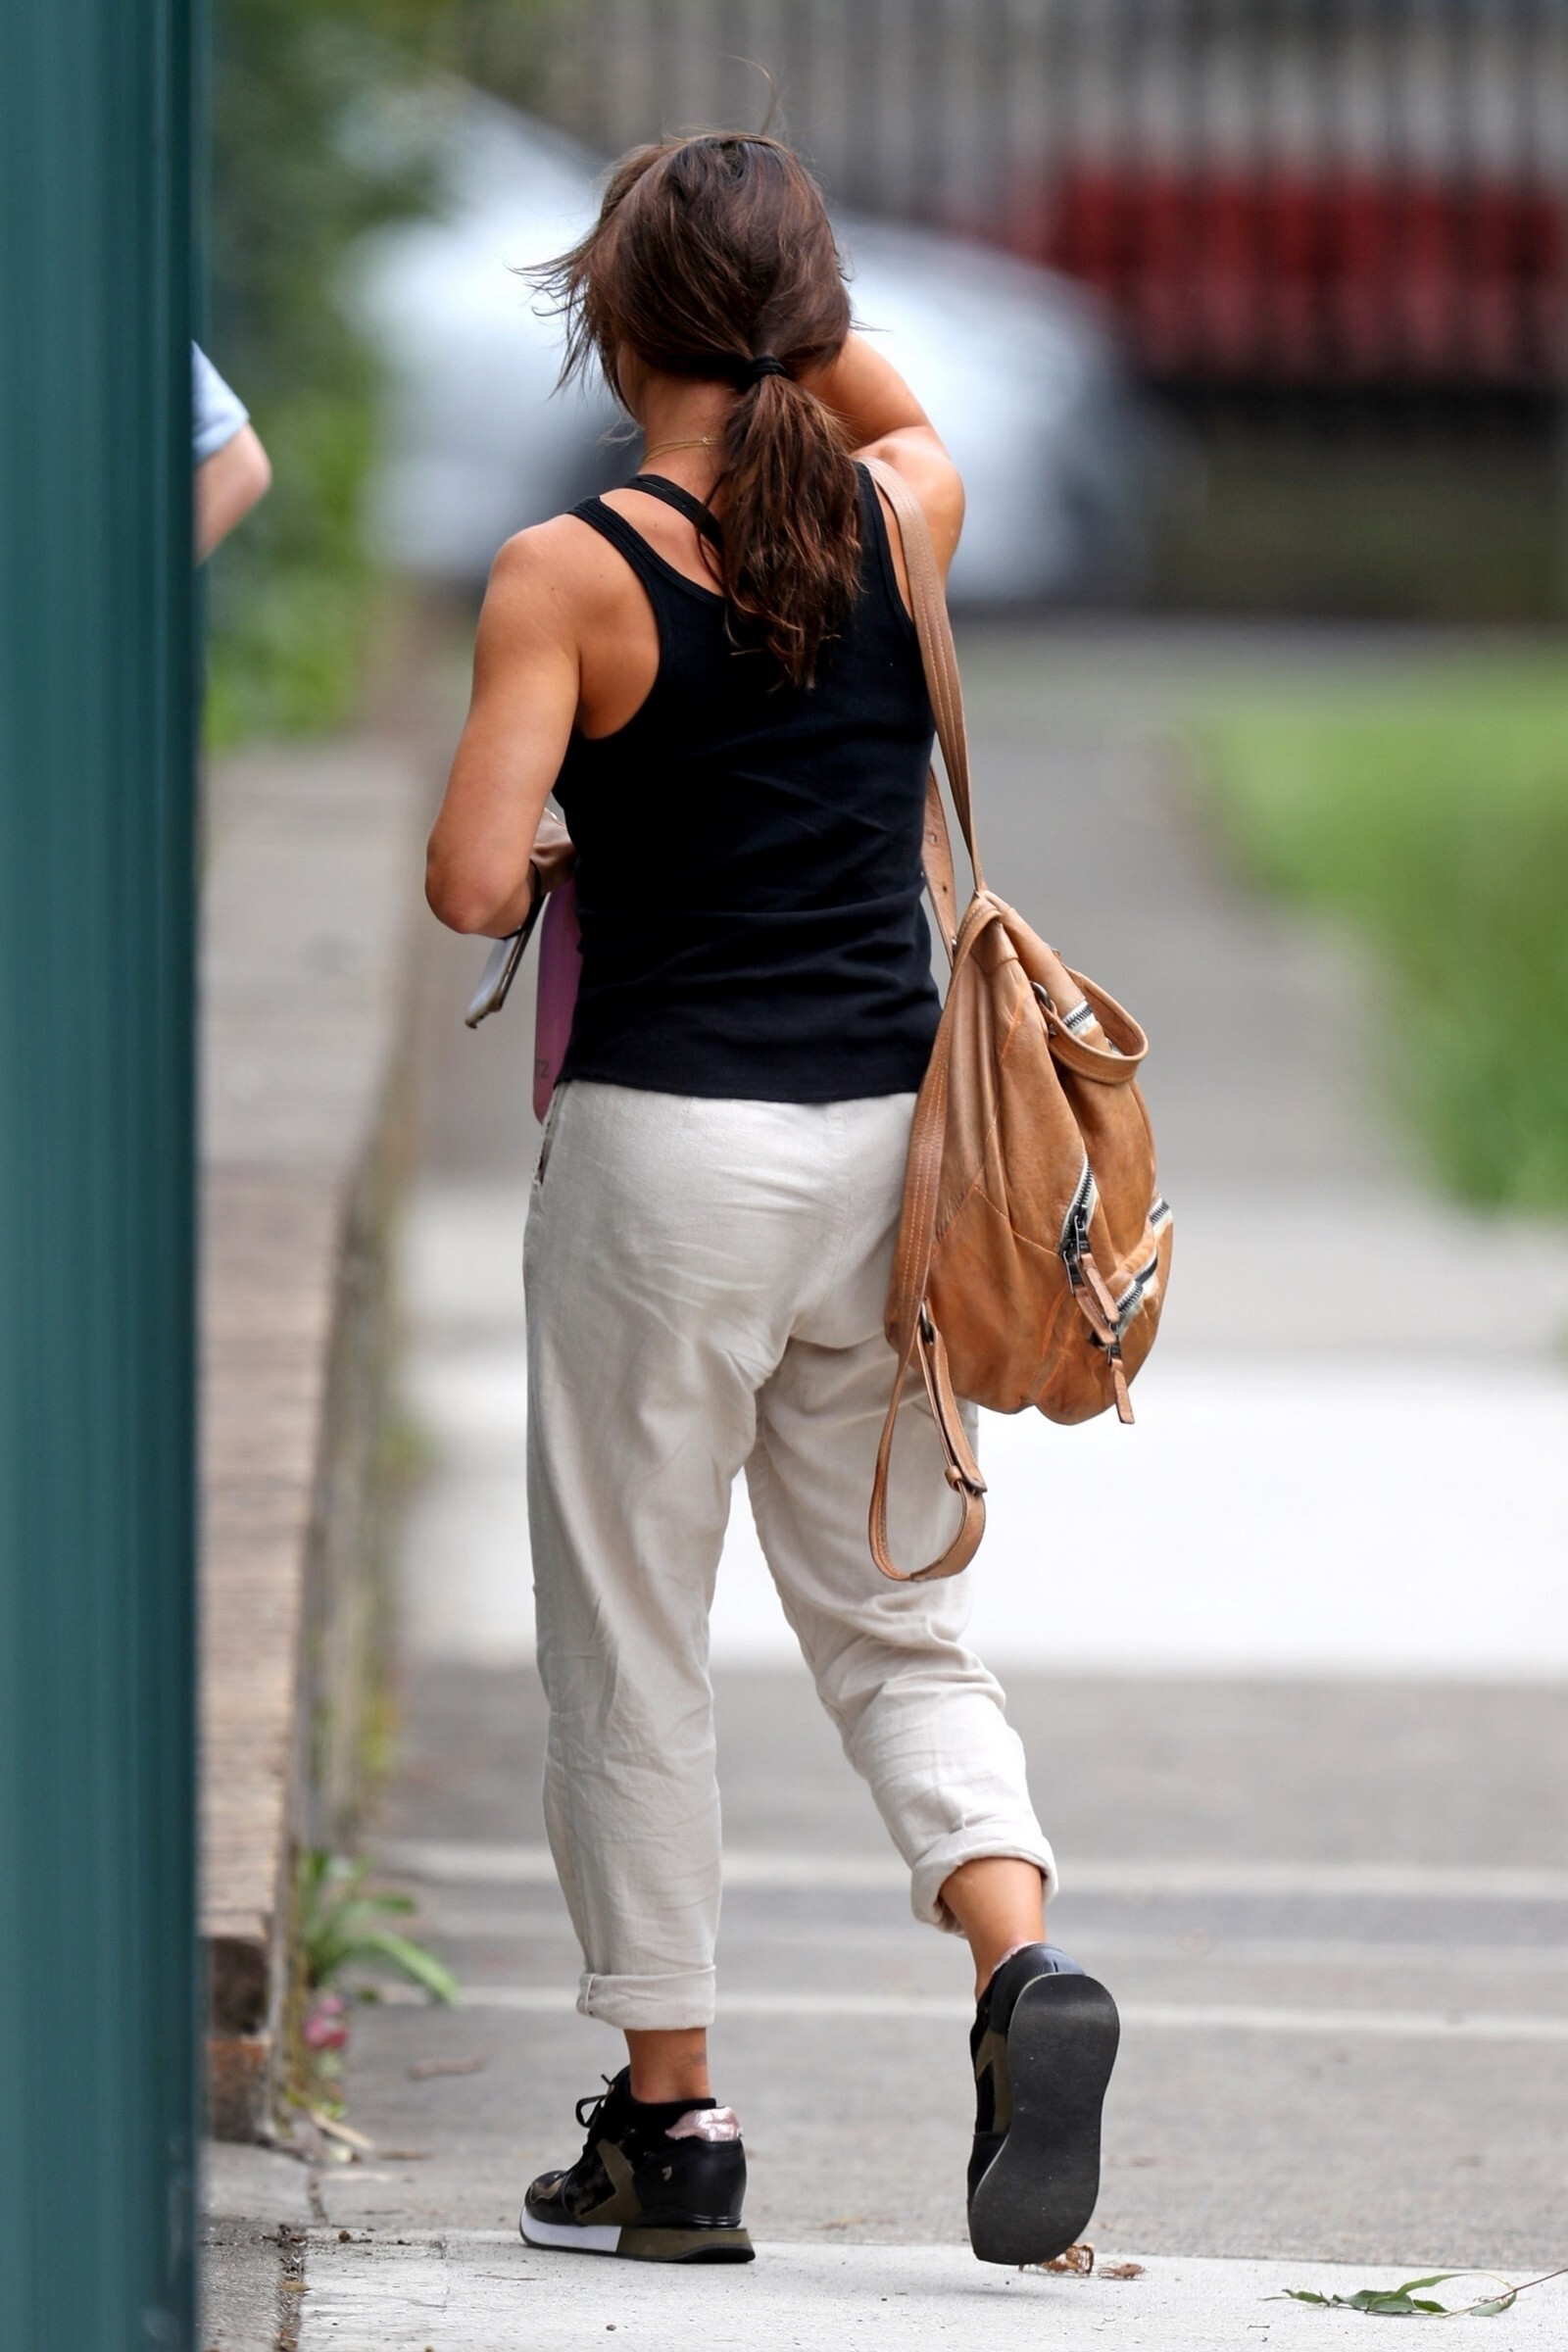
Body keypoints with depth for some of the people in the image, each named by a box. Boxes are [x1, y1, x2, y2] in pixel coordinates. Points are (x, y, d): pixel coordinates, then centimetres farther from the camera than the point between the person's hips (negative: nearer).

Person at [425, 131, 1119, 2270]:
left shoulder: (573, 575, -11)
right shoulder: (906, 525, 3)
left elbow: (472, 886, -16)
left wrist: (584, 870, 4)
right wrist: (777, 273, 17)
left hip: (668, 1141, -4)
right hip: (891, 1131, 4)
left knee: (630, 1635, 9)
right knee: (893, 1622, 14)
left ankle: (672, 2122, 13)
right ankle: (1021, 1954, -12)